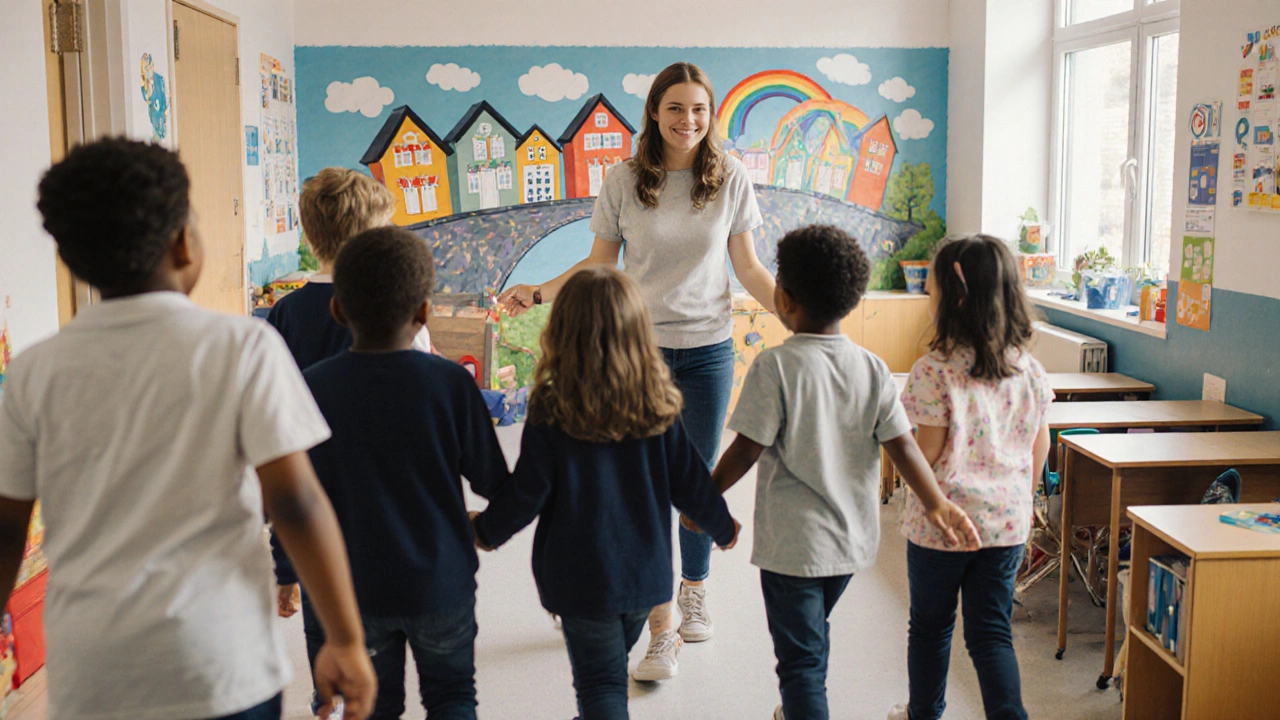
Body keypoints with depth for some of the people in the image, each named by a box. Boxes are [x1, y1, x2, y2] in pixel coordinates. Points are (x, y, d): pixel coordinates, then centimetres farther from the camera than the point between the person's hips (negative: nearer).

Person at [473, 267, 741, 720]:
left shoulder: (550, 411, -18)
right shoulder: (658, 406, -9)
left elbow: (528, 493, -13)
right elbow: (689, 482, -2)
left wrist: (486, 531, 7)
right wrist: (723, 526, 18)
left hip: (580, 576, -4)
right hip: (646, 570, 4)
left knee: (600, 682, 8)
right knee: (613, 664, 26)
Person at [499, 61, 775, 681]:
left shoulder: (731, 180, 0)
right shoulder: (623, 182, -3)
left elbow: (748, 268, 4)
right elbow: (599, 264, 5)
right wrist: (540, 292, -9)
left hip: (708, 350, 1)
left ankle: (694, 590, 37)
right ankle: (661, 632, 5)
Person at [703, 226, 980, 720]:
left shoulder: (775, 365, -17)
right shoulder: (872, 368, -1)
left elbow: (747, 448, -15)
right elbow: (901, 443, -7)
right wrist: (936, 503, -5)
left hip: (792, 544, -6)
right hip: (853, 538, 7)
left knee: (800, 658, 0)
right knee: (813, 630, 29)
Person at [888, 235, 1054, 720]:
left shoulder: (934, 371, -19)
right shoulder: (1028, 369, -2)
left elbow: (927, 455, -17)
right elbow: (1039, 447, 6)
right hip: (1007, 520, 4)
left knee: (931, 625, 17)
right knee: (991, 631, 12)